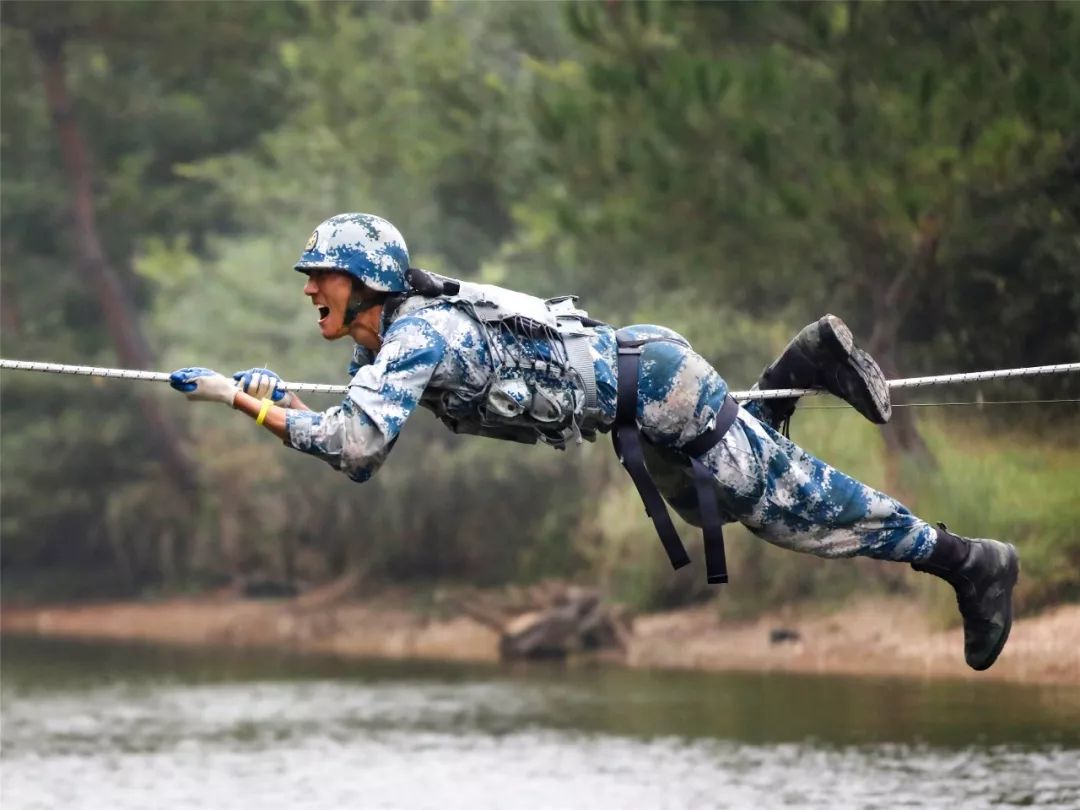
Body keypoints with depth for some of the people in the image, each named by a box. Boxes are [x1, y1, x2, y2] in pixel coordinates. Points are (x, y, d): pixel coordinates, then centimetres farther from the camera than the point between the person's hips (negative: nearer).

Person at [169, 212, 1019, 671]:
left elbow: (355, 442, -37)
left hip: (651, 383, -9)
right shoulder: (382, 343, 2)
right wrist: (280, 398, -6)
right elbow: (360, 456, 8)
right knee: (718, 501, 29)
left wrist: (250, 404, -30)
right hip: (627, 380, 9)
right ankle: (808, 361, 36)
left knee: (786, 501, 0)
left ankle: (969, 562, 9)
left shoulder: (421, 334, -25)